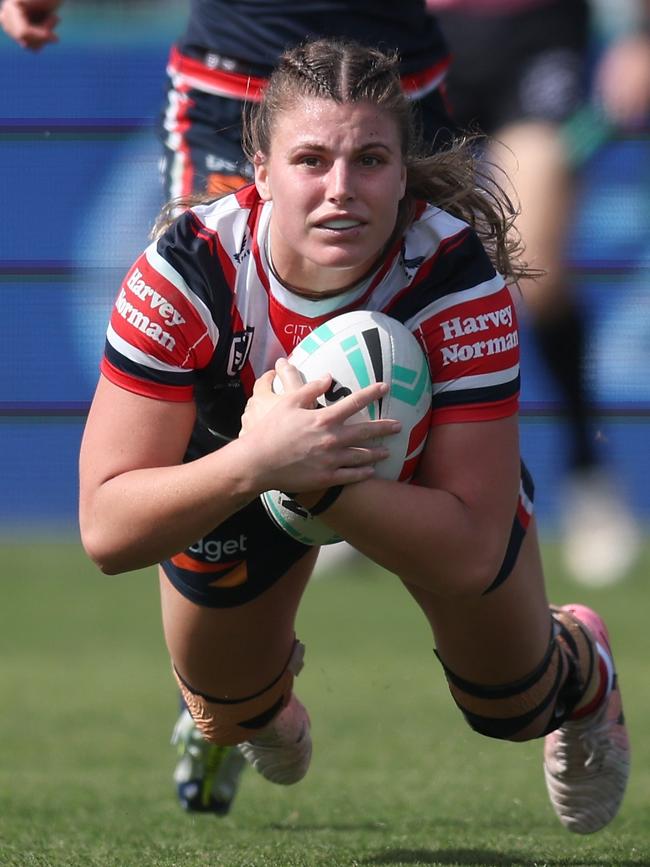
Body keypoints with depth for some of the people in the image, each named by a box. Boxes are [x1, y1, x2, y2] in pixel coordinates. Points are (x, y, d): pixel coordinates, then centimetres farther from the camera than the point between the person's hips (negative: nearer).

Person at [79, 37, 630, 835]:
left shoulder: (456, 275, -40)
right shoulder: (186, 268, -40)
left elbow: (471, 552, -40)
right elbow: (106, 531, -42)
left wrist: (317, 486, -55)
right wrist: (256, 462, -58)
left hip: (425, 470, 0)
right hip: (232, 475, 0)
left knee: (512, 709, 11)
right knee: (229, 724, 13)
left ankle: (578, 669, 50)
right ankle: (264, 691, 52)